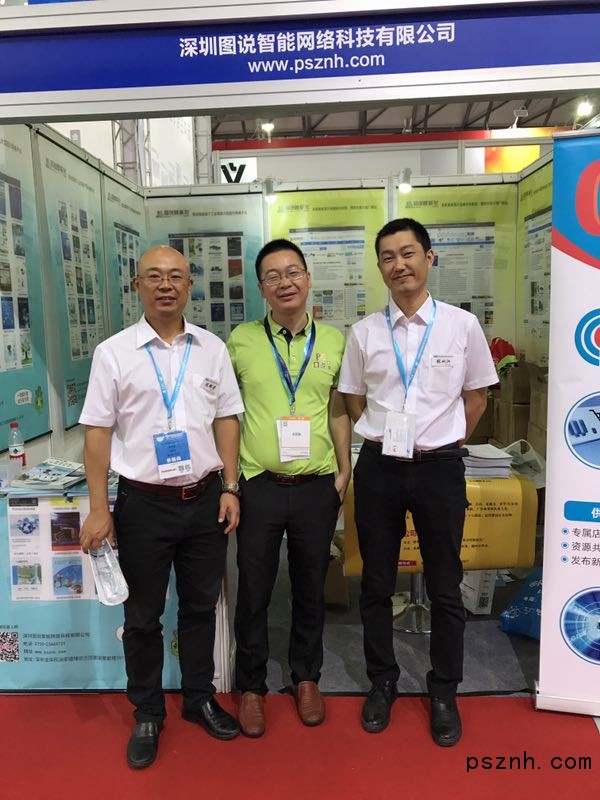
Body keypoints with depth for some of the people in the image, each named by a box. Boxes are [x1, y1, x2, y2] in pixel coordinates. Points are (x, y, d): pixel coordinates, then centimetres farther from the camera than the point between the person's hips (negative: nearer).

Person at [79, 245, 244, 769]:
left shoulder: (212, 348, 3)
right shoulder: (114, 352, -4)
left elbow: (227, 420, 6)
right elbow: (97, 432, -4)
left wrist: (230, 487, 1)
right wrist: (99, 509, -6)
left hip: (205, 499, 2)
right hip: (144, 504, -2)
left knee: (201, 606, 17)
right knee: (143, 616, 13)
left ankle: (199, 698, 39)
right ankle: (148, 714, 35)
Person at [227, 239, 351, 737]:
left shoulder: (334, 341, 3)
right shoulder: (241, 340, -1)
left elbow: (338, 411, 9)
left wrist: (344, 471, 5)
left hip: (317, 486, 2)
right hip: (259, 485, -1)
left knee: (311, 589, 16)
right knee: (253, 591, 11)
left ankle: (306, 677, 39)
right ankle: (251, 686, 33)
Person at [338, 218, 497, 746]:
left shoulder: (462, 326, -4)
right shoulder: (364, 332, 0)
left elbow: (476, 397, 7)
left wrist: (441, 442, 7)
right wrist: (389, 438, 7)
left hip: (439, 467, -1)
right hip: (379, 466, 2)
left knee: (445, 587, 12)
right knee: (376, 584, 13)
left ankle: (444, 693, 34)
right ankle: (382, 683, 35)